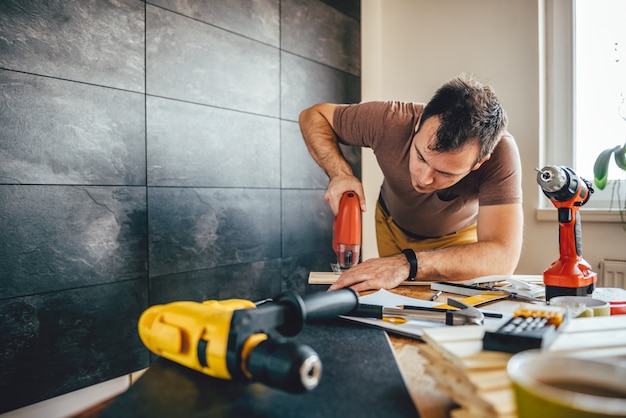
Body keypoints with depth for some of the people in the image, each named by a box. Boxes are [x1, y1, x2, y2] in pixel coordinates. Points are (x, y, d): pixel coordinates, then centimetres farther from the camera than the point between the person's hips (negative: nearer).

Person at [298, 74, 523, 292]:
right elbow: (313, 116, -18)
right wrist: (340, 173, -34)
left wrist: (407, 264, -55)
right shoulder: (389, 120, -35)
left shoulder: (501, 153, -38)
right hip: (392, 225, 0)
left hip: (458, 237, 0)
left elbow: (503, 256, -45)